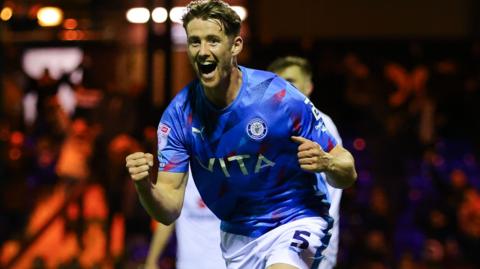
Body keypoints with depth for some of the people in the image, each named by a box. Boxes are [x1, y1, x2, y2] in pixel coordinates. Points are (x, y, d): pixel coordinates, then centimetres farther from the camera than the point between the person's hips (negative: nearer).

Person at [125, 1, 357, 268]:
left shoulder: (279, 96, -20)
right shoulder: (179, 115, -11)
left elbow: (348, 174, -12)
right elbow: (169, 210, -12)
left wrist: (325, 163, -35)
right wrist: (145, 187, -33)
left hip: (295, 222, -4)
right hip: (237, 235, 4)